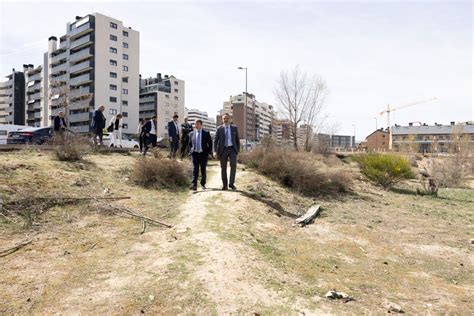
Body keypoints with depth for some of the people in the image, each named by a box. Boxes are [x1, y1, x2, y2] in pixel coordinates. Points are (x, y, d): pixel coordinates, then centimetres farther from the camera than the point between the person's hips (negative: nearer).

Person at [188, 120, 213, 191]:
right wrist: (190, 151, 5)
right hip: (195, 154, 1)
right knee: (195, 170, -6)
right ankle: (194, 185, -8)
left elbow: (210, 143, 5)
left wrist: (208, 152, -3)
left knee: (203, 170, 7)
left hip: (203, 154, -1)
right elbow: (189, 143, 18)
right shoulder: (191, 133, 9)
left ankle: (203, 184, 21)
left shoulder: (206, 133, 2)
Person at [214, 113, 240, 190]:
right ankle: (224, 185, 12)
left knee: (233, 165, -19)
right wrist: (216, 152, -5)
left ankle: (231, 183, -8)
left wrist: (238, 150, 4)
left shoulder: (234, 128, 8)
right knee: (223, 167, 2)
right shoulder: (219, 129, 5)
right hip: (223, 150, 0)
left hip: (232, 149, 0)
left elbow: (237, 140, 11)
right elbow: (216, 141, 4)